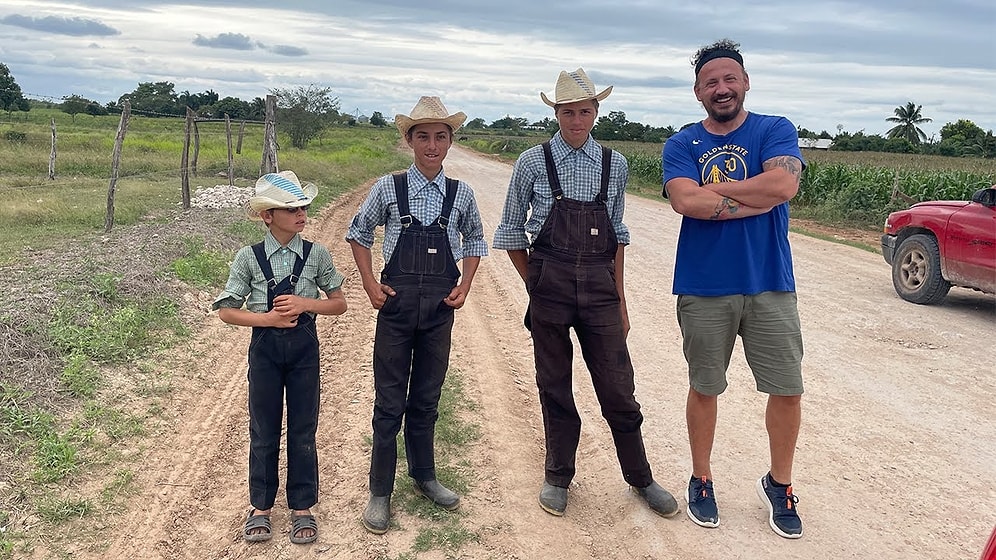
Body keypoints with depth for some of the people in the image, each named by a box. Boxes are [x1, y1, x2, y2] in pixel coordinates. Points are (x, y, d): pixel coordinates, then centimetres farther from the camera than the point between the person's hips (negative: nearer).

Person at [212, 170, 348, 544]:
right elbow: (226, 310, -2)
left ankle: (302, 507, 24)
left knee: (303, 430, 9)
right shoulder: (249, 257, -7)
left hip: (304, 348, 1)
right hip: (265, 348, 0)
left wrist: (305, 304, -16)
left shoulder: (316, 255, -4)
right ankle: (260, 507, 28)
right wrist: (268, 319, -15)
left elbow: (339, 304, 1)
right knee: (264, 431, 11)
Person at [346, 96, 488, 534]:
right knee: (389, 403, 4)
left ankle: (424, 477, 33)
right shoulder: (388, 188, -3)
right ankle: (380, 491, 17)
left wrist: (465, 286, 4)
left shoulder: (461, 194, 2)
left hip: (440, 305, 2)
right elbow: (358, 233, 9)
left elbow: (475, 240, 16)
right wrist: (370, 284, 1)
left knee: (426, 399, 15)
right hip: (397, 301, -2)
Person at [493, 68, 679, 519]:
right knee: (554, 388, 11)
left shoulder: (615, 165, 6)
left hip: (600, 287, 1)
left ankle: (640, 478, 25)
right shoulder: (533, 163, -1)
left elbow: (617, 236, 11)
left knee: (618, 389, 6)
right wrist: (536, 284, 5)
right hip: (549, 288, -1)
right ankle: (558, 478, 29)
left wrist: (619, 299, 10)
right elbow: (511, 233, 6)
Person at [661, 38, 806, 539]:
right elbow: (685, 202, -16)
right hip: (703, 288, 0)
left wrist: (713, 190, -12)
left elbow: (784, 184, -18)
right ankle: (701, 481, 32)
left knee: (787, 390, 6)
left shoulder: (775, 131, 1)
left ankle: (779, 485, 29)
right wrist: (755, 198, -14)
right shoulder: (680, 145, 2)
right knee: (704, 388, 12)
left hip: (769, 284, 0)